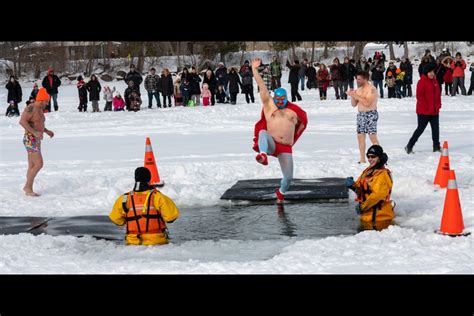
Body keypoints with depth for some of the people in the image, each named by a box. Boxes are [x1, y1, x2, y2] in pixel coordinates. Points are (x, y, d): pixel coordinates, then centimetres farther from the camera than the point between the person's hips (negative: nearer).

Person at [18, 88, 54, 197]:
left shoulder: (39, 109, 15)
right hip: (30, 141, -10)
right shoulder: (31, 108, -16)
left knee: (32, 166, 9)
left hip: (36, 141, 10)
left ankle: (29, 190, 13)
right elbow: (22, 121, -26)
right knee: (39, 164, -13)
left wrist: (47, 131, 16)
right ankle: (27, 186, -3)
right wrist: (35, 132, -29)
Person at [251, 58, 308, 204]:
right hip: (271, 144, -2)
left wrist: (294, 138, 27)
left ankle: (281, 192, 35)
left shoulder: (293, 111, 12)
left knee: (288, 177, 1)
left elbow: (303, 121, 29)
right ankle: (263, 155, -65)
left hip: (286, 148, 2)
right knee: (263, 132, -35)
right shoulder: (269, 105, 8)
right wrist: (254, 69, 2)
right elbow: (262, 87, 5)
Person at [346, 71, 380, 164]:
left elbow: (367, 103, -23)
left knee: (373, 137, -11)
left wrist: (356, 96, -22)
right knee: (360, 136, 6)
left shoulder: (372, 89, -11)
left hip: (370, 114, -8)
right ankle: (362, 159, 11)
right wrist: (352, 96, -3)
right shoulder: (358, 90, 14)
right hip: (360, 114, 8)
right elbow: (354, 104, 15)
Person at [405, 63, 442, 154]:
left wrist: (438, 105, 8)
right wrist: (426, 107, -18)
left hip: (434, 111, 7)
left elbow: (438, 94, 18)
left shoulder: (435, 81, 11)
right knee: (420, 129, -2)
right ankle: (409, 146, 7)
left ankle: (436, 146, 18)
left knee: (435, 129, 8)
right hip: (424, 112, -7)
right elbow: (419, 96, -17)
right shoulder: (422, 82, -13)